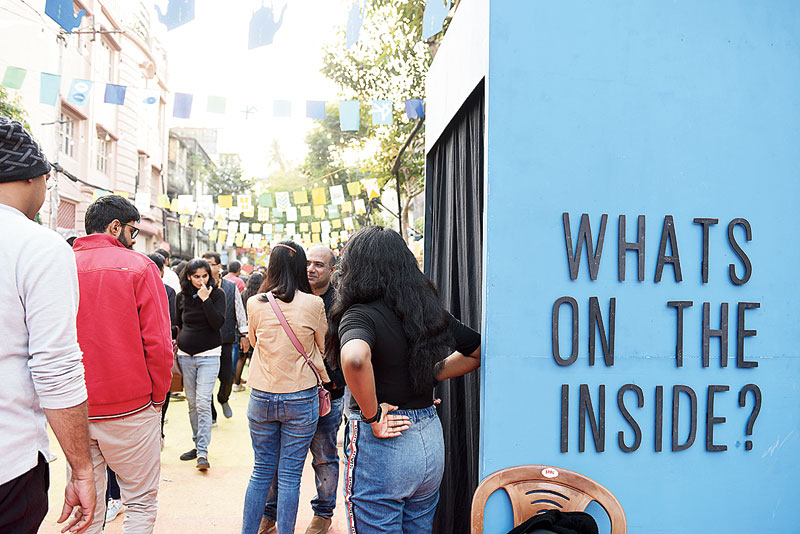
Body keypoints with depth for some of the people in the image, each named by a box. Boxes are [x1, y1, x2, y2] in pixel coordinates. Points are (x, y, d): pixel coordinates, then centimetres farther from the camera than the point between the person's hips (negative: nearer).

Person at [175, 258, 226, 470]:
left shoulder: (217, 294, -4)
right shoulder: (182, 297, 6)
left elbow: (218, 323, -16)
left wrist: (205, 298, -20)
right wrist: (177, 345, 15)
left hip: (208, 355, -4)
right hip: (185, 355, 4)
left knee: (203, 403, -11)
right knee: (192, 403, 10)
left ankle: (203, 452, -9)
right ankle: (197, 444, 22)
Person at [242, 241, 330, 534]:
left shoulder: (255, 304, -5)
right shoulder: (313, 304, -10)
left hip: (261, 398, 2)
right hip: (301, 398, -2)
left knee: (262, 471, 15)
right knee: (290, 475, 7)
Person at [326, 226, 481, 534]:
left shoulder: (360, 315, -15)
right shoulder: (430, 311, 4)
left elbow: (355, 358, -37)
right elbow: (480, 350, 13)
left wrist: (372, 416, -23)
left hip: (380, 444, -7)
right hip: (431, 438, 7)